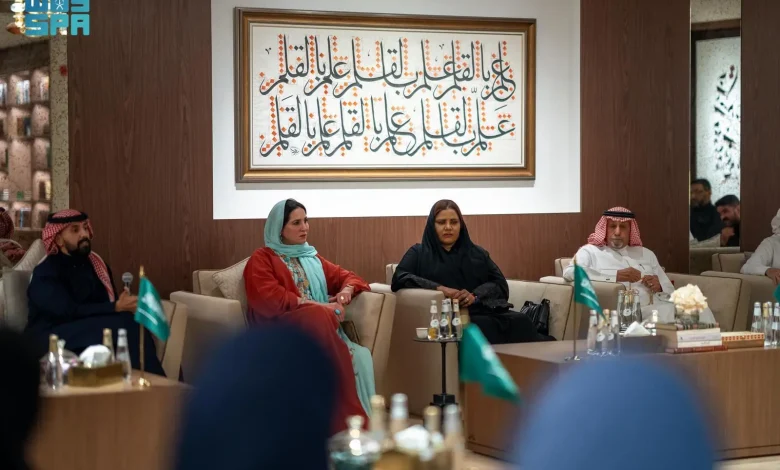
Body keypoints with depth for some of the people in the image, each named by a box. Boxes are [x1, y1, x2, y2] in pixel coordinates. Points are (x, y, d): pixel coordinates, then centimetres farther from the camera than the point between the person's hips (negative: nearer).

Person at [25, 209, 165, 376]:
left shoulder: (95, 264, 15)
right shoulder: (46, 274, -8)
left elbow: (110, 300, 8)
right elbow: (69, 312, -20)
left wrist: (123, 305, -17)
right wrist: (116, 308, -24)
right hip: (54, 340, -6)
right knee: (124, 325, -29)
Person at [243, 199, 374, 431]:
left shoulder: (312, 258, 26)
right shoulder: (262, 259, 7)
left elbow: (346, 276, 29)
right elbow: (269, 299, -9)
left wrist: (347, 290, 2)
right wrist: (318, 307, -16)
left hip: (321, 329, 6)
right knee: (319, 318, -39)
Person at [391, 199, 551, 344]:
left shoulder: (478, 253, 27)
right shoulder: (419, 253, 17)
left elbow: (500, 284, 15)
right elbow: (399, 279, 0)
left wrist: (475, 296, -8)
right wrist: (439, 288, -13)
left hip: (485, 311, 4)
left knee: (521, 322, -29)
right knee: (485, 327, -37)